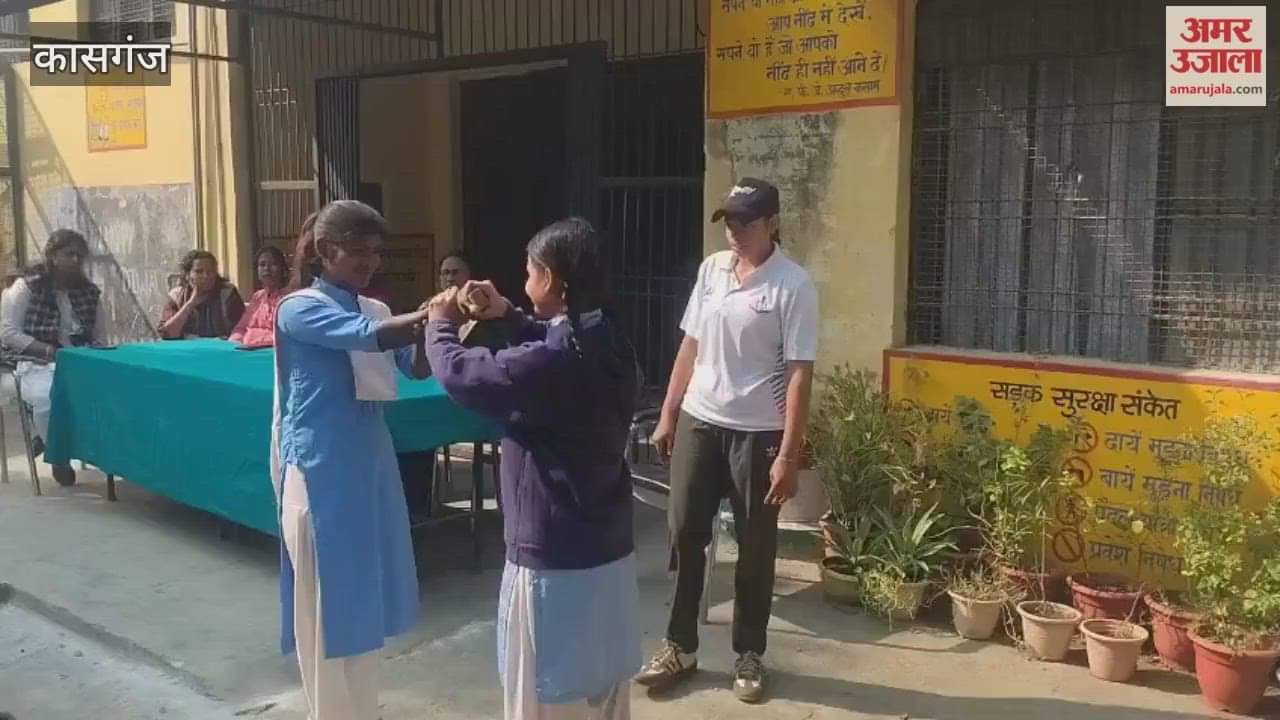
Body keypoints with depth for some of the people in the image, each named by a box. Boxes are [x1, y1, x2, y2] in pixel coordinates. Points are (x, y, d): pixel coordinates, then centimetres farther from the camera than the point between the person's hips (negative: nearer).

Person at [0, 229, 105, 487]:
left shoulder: (89, 292, 11)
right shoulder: (27, 286, -1)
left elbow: (100, 336, 17)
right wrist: (50, 351, -16)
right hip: (35, 364, -3)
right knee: (49, 396, -36)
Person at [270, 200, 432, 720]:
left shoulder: (375, 310, 10)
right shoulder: (300, 309, -10)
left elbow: (417, 366, 0)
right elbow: (368, 337, -26)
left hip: (371, 466, 7)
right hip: (321, 473, -7)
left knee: (365, 598, 16)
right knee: (327, 602, 3)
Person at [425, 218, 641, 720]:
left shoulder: (551, 362, -25)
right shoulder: (607, 342, 1)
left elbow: (459, 374, -14)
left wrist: (441, 324, 4)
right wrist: (507, 316, 15)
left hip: (555, 558, -8)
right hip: (609, 549, 8)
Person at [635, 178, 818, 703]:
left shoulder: (792, 285, -12)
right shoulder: (710, 270, 5)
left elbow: (799, 373, -14)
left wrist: (789, 454, -17)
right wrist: (668, 415, 10)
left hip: (757, 433, -5)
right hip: (698, 422, 5)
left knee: (755, 547, 8)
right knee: (685, 534, 9)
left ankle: (749, 655, 25)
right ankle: (680, 646, 25)